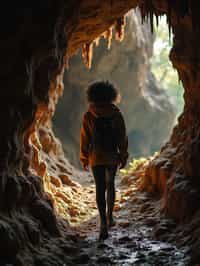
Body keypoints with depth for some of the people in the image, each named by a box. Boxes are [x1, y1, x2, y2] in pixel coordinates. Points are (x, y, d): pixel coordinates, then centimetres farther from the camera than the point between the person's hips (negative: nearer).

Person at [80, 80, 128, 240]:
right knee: (110, 185, 20)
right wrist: (123, 156, 9)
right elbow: (123, 137, 0)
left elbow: (85, 138, -2)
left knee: (100, 188, -1)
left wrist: (84, 159, 7)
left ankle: (103, 222, -12)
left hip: (96, 157, -1)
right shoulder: (117, 114, -3)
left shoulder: (88, 116, -5)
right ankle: (109, 217, 26)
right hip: (112, 156, 2)